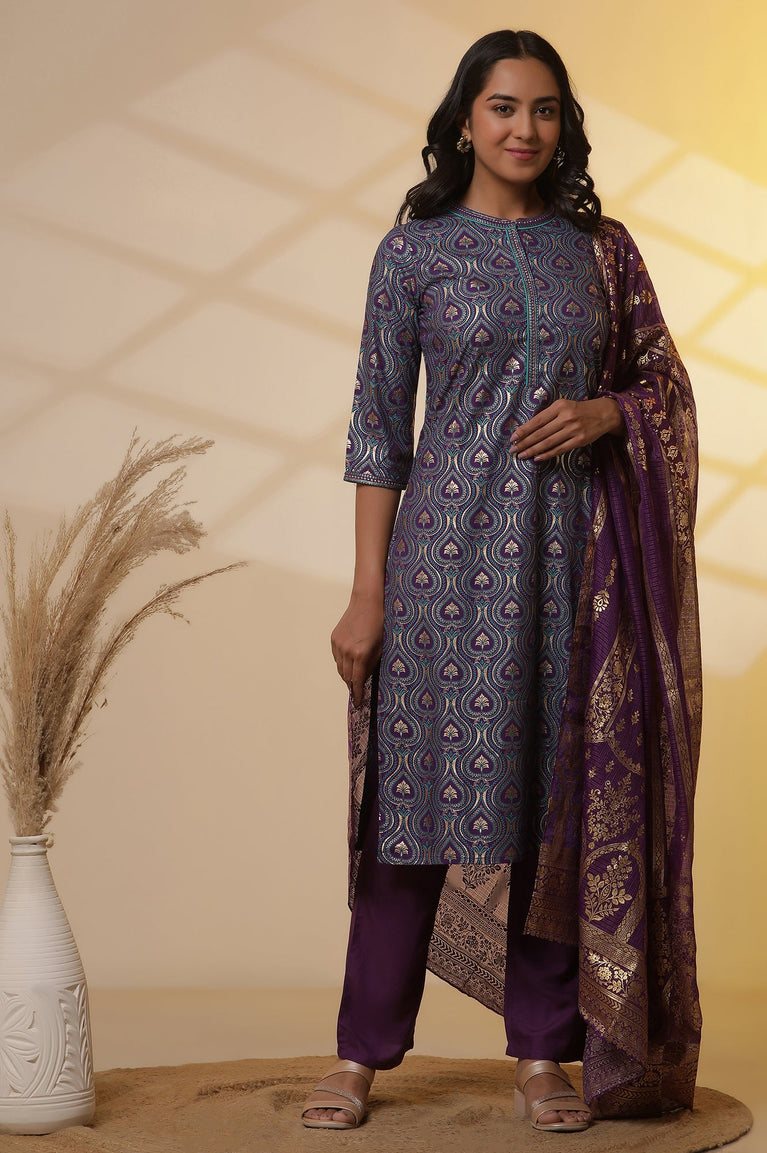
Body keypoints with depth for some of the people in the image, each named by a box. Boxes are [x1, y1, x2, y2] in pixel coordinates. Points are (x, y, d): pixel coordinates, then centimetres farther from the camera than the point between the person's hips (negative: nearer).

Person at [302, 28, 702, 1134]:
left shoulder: (601, 247, 9)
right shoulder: (415, 248, 2)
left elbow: (666, 382, 15)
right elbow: (379, 424, 0)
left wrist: (602, 412, -9)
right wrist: (366, 593, -5)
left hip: (573, 545, 3)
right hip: (452, 540, -2)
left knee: (564, 795, 4)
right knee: (424, 786, -2)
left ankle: (543, 1052, 15)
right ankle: (362, 1053, 9)